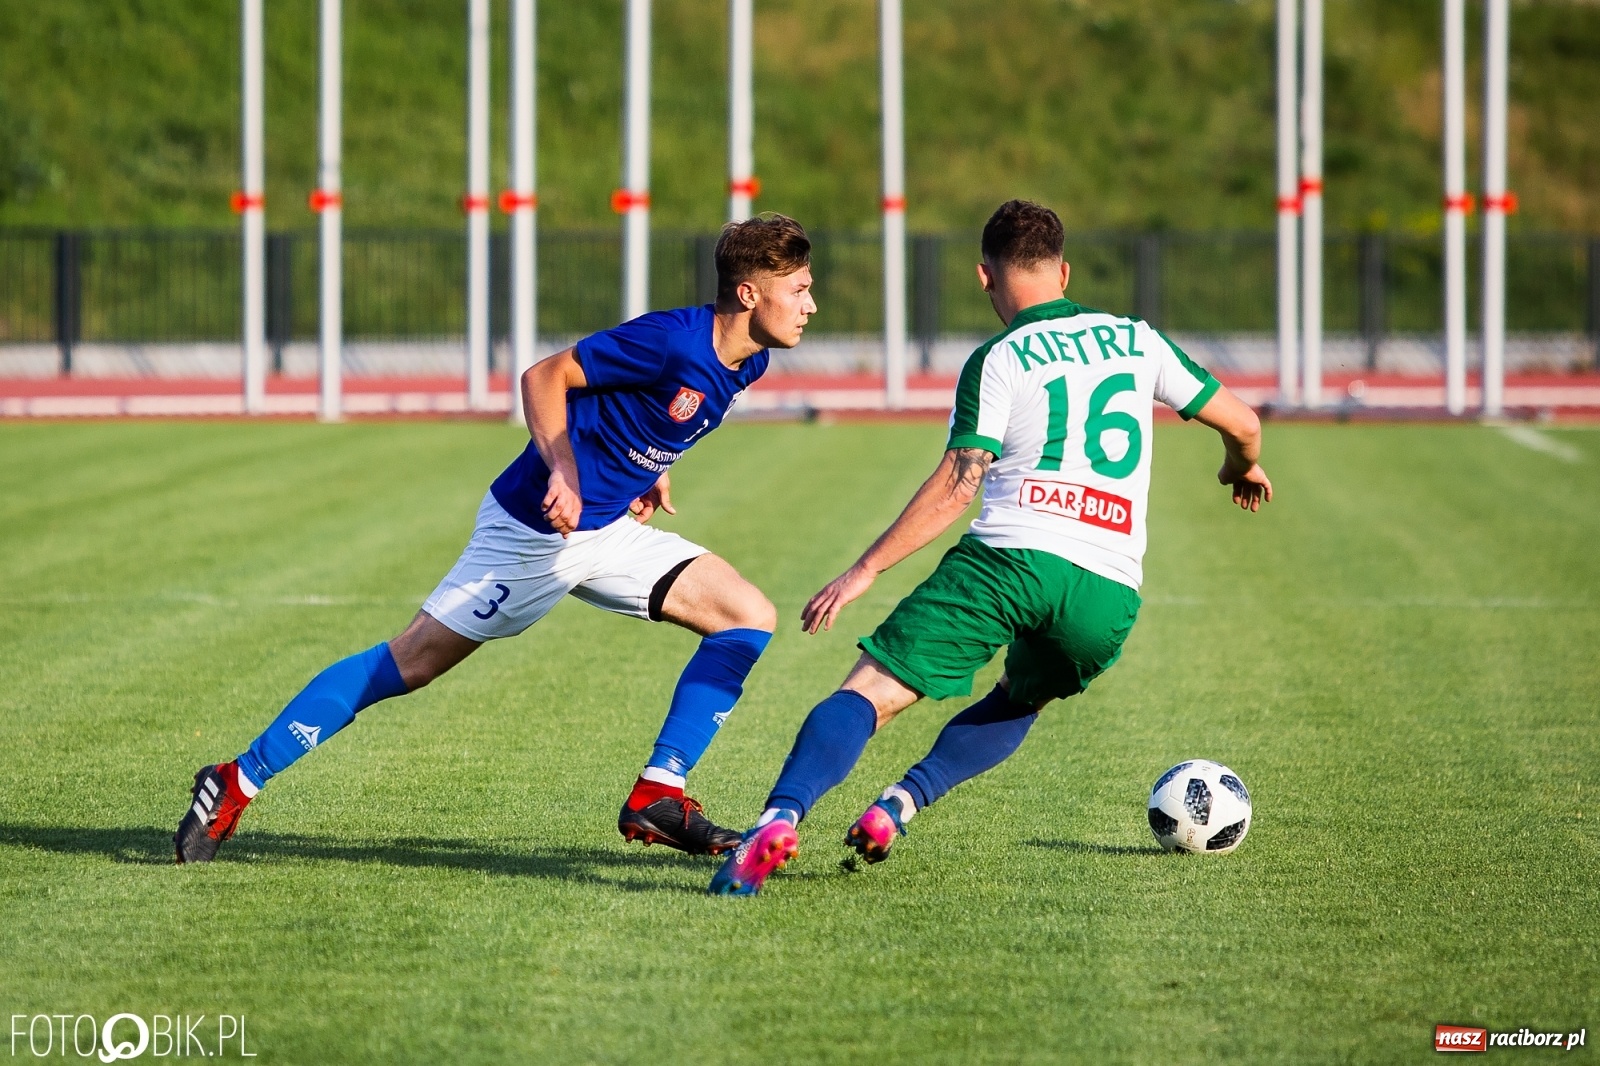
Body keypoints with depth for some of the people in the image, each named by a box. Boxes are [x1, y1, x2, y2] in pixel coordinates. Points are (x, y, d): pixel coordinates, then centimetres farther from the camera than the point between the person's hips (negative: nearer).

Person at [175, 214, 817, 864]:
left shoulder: (747, 361, 3)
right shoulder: (671, 341, -24)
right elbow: (543, 377, -17)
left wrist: (647, 469, 10)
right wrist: (563, 472, -28)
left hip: (610, 530, 8)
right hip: (532, 533, -8)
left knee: (749, 619, -3)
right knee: (410, 664, -6)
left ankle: (659, 795, -3)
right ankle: (239, 782, 3)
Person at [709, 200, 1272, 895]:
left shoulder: (999, 361, 5)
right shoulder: (1136, 340, 18)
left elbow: (956, 486, -5)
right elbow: (1242, 423, 24)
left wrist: (865, 570, -3)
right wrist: (1243, 467, 47)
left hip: (1008, 557, -4)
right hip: (1110, 591, 4)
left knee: (870, 692, -5)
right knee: (1018, 702, 30)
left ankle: (780, 818, -30)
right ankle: (901, 804, 6)